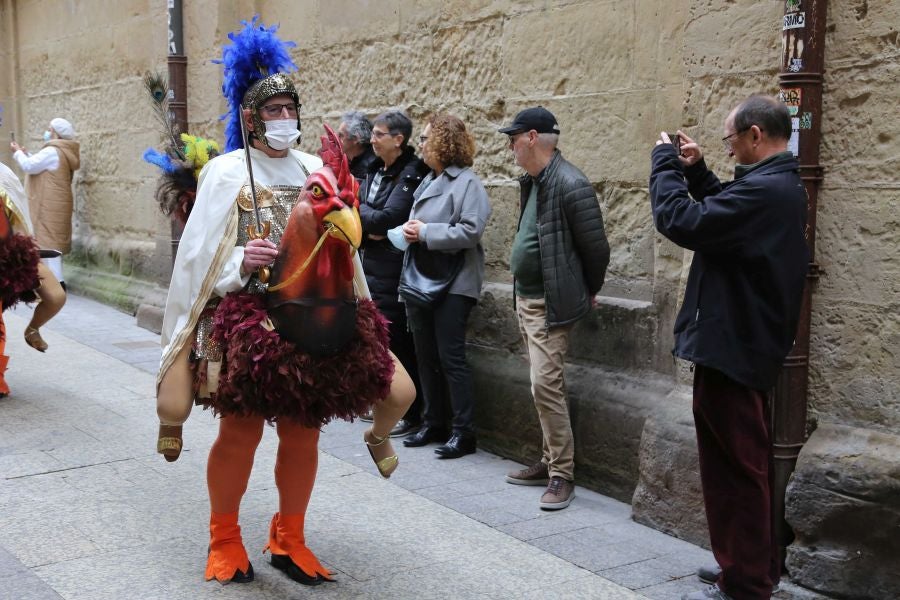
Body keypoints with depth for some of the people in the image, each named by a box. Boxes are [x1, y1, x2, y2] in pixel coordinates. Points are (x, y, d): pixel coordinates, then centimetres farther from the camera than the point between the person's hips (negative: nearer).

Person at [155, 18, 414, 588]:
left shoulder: (318, 170, 10)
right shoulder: (226, 172, -4)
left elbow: (344, 246, 19)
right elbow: (197, 255, -5)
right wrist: (241, 261, -21)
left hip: (314, 322, 4)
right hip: (247, 320, -4)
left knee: (303, 432, 9)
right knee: (241, 429, 2)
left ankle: (289, 540, 25)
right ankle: (225, 539, 22)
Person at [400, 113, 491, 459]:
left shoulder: (466, 183, -11)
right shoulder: (428, 181, 15)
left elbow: (470, 231, -21)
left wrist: (425, 232, -17)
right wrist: (409, 231, 2)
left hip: (453, 285, -9)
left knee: (451, 358, -6)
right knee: (426, 358, 13)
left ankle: (464, 433, 2)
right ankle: (434, 424, 24)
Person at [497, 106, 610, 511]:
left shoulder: (570, 185, -19)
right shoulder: (531, 181, 10)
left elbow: (595, 246, -15)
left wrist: (589, 292, -1)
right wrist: (522, 293, 16)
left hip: (552, 306, -10)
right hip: (525, 299, 10)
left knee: (546, 385, -11)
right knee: (543, 385, 15)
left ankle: (562, 475, -1)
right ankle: (550, 461, 26)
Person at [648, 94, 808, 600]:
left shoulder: (763, 190, -24)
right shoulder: (781, 186, 10)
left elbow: (681, 221, -26)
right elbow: (726, 214, 22)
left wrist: (664, 162, -11)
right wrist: (696, 172, 9)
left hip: (730, 346, -11)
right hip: (752, 343, 11)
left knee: (733, 468, -1)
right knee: (750, 465, 20)